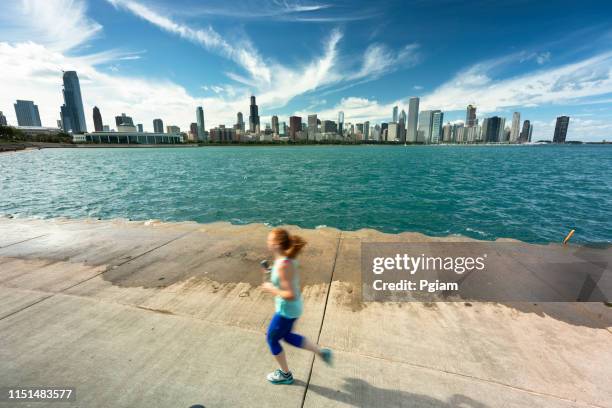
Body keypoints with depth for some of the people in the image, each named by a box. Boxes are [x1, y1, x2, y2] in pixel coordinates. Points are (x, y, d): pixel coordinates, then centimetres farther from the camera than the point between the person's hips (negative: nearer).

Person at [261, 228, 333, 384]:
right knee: (287, 336, 29)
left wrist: (271, 289, -19)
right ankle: (321, 352, 35)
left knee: (272, 339, 17)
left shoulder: (283, 265, -33)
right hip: (293, 307, 9)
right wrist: (271, 273, 2)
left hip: (287, 310, -9)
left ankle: (285, 374, 40)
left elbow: (291, 294, -32)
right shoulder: (287, 258, -5)